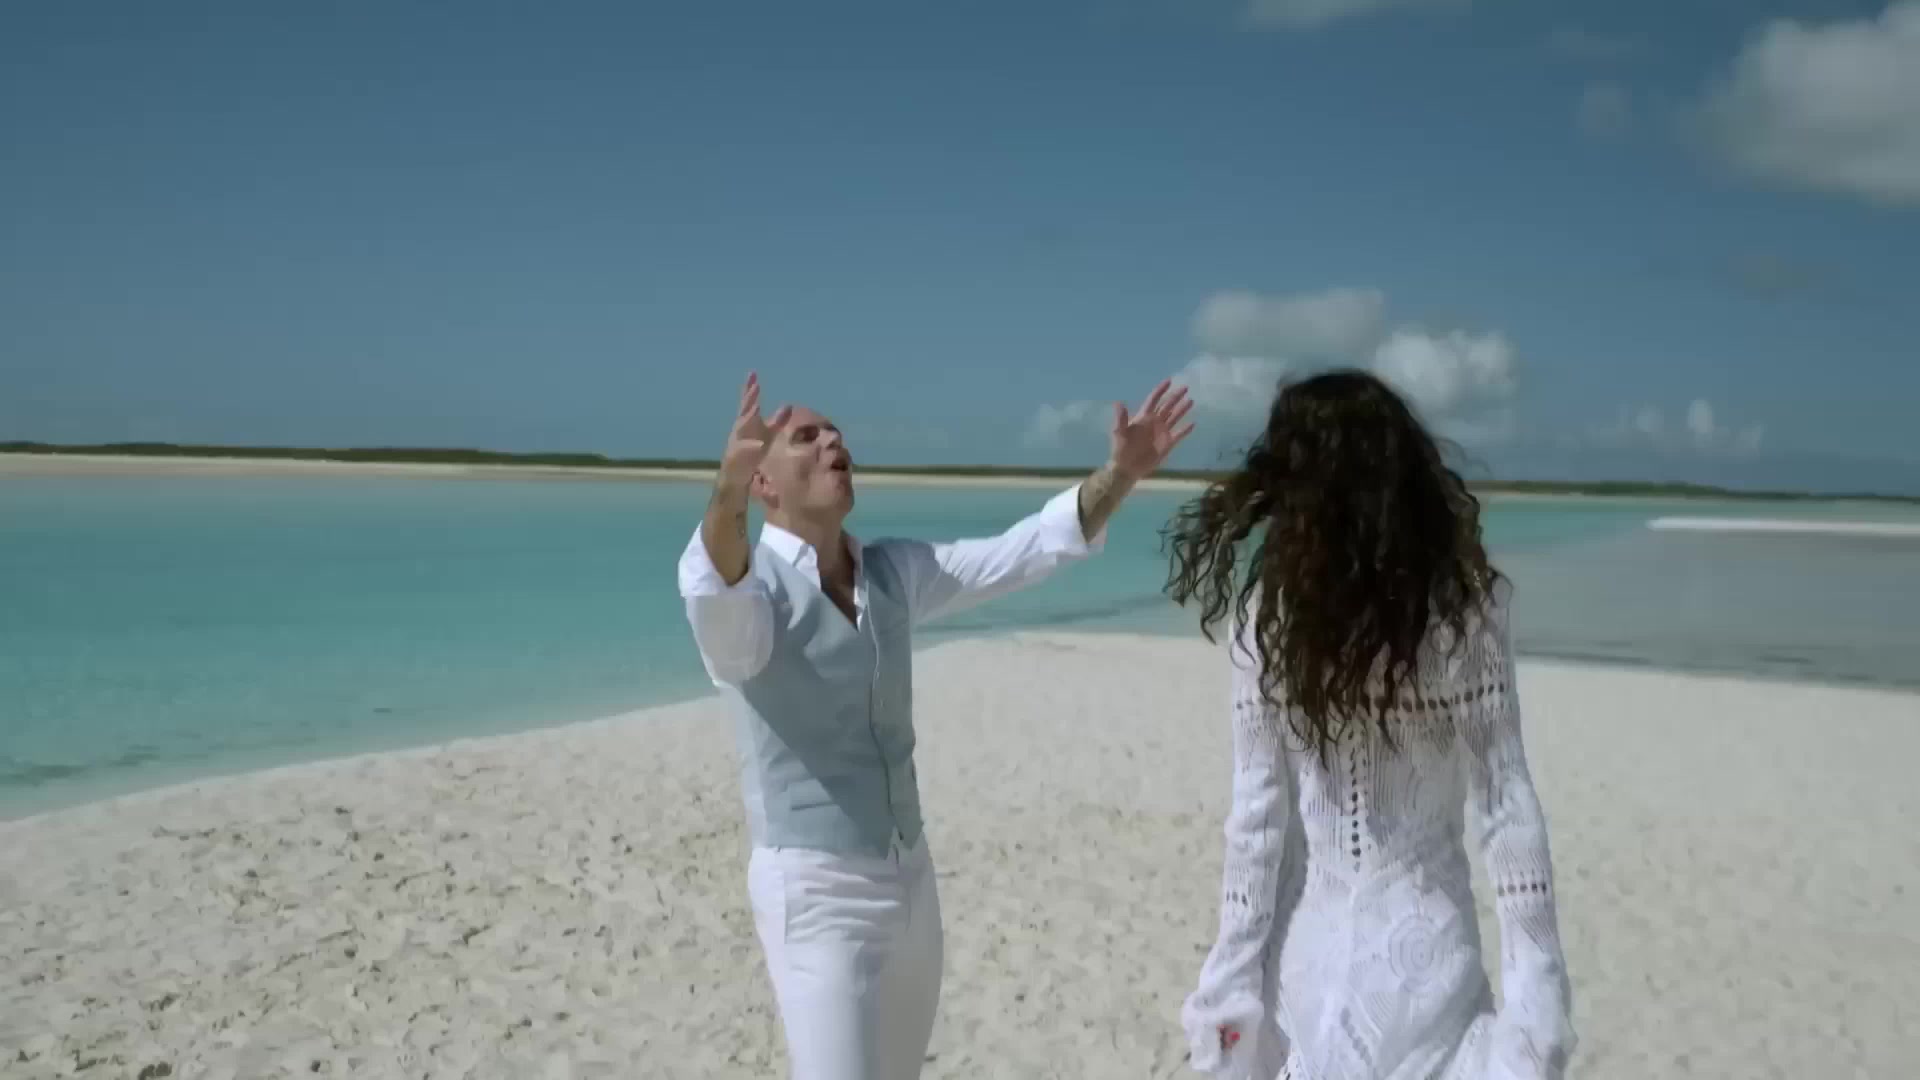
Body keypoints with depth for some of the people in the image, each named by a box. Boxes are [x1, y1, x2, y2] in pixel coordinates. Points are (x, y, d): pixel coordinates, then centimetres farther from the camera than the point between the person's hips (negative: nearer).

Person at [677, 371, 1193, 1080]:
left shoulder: (895, 573, 5)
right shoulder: (747, 586, -15)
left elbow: (1023, 552, 3)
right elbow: (715, 592, -39)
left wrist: (1120, 474, -9)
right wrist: (726, 491, -59)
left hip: (909, 879, 7)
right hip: (814, 892, -7)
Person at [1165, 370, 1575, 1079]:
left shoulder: (1268, 615, -10)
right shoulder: (1467, 606, -10)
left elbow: (1256, 815, -8)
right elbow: (1506, 807, -9)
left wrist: (1233, 981, 0)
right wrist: (1537, 993, -3)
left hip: (1309, 954, 1)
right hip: (1423, 948, 0)